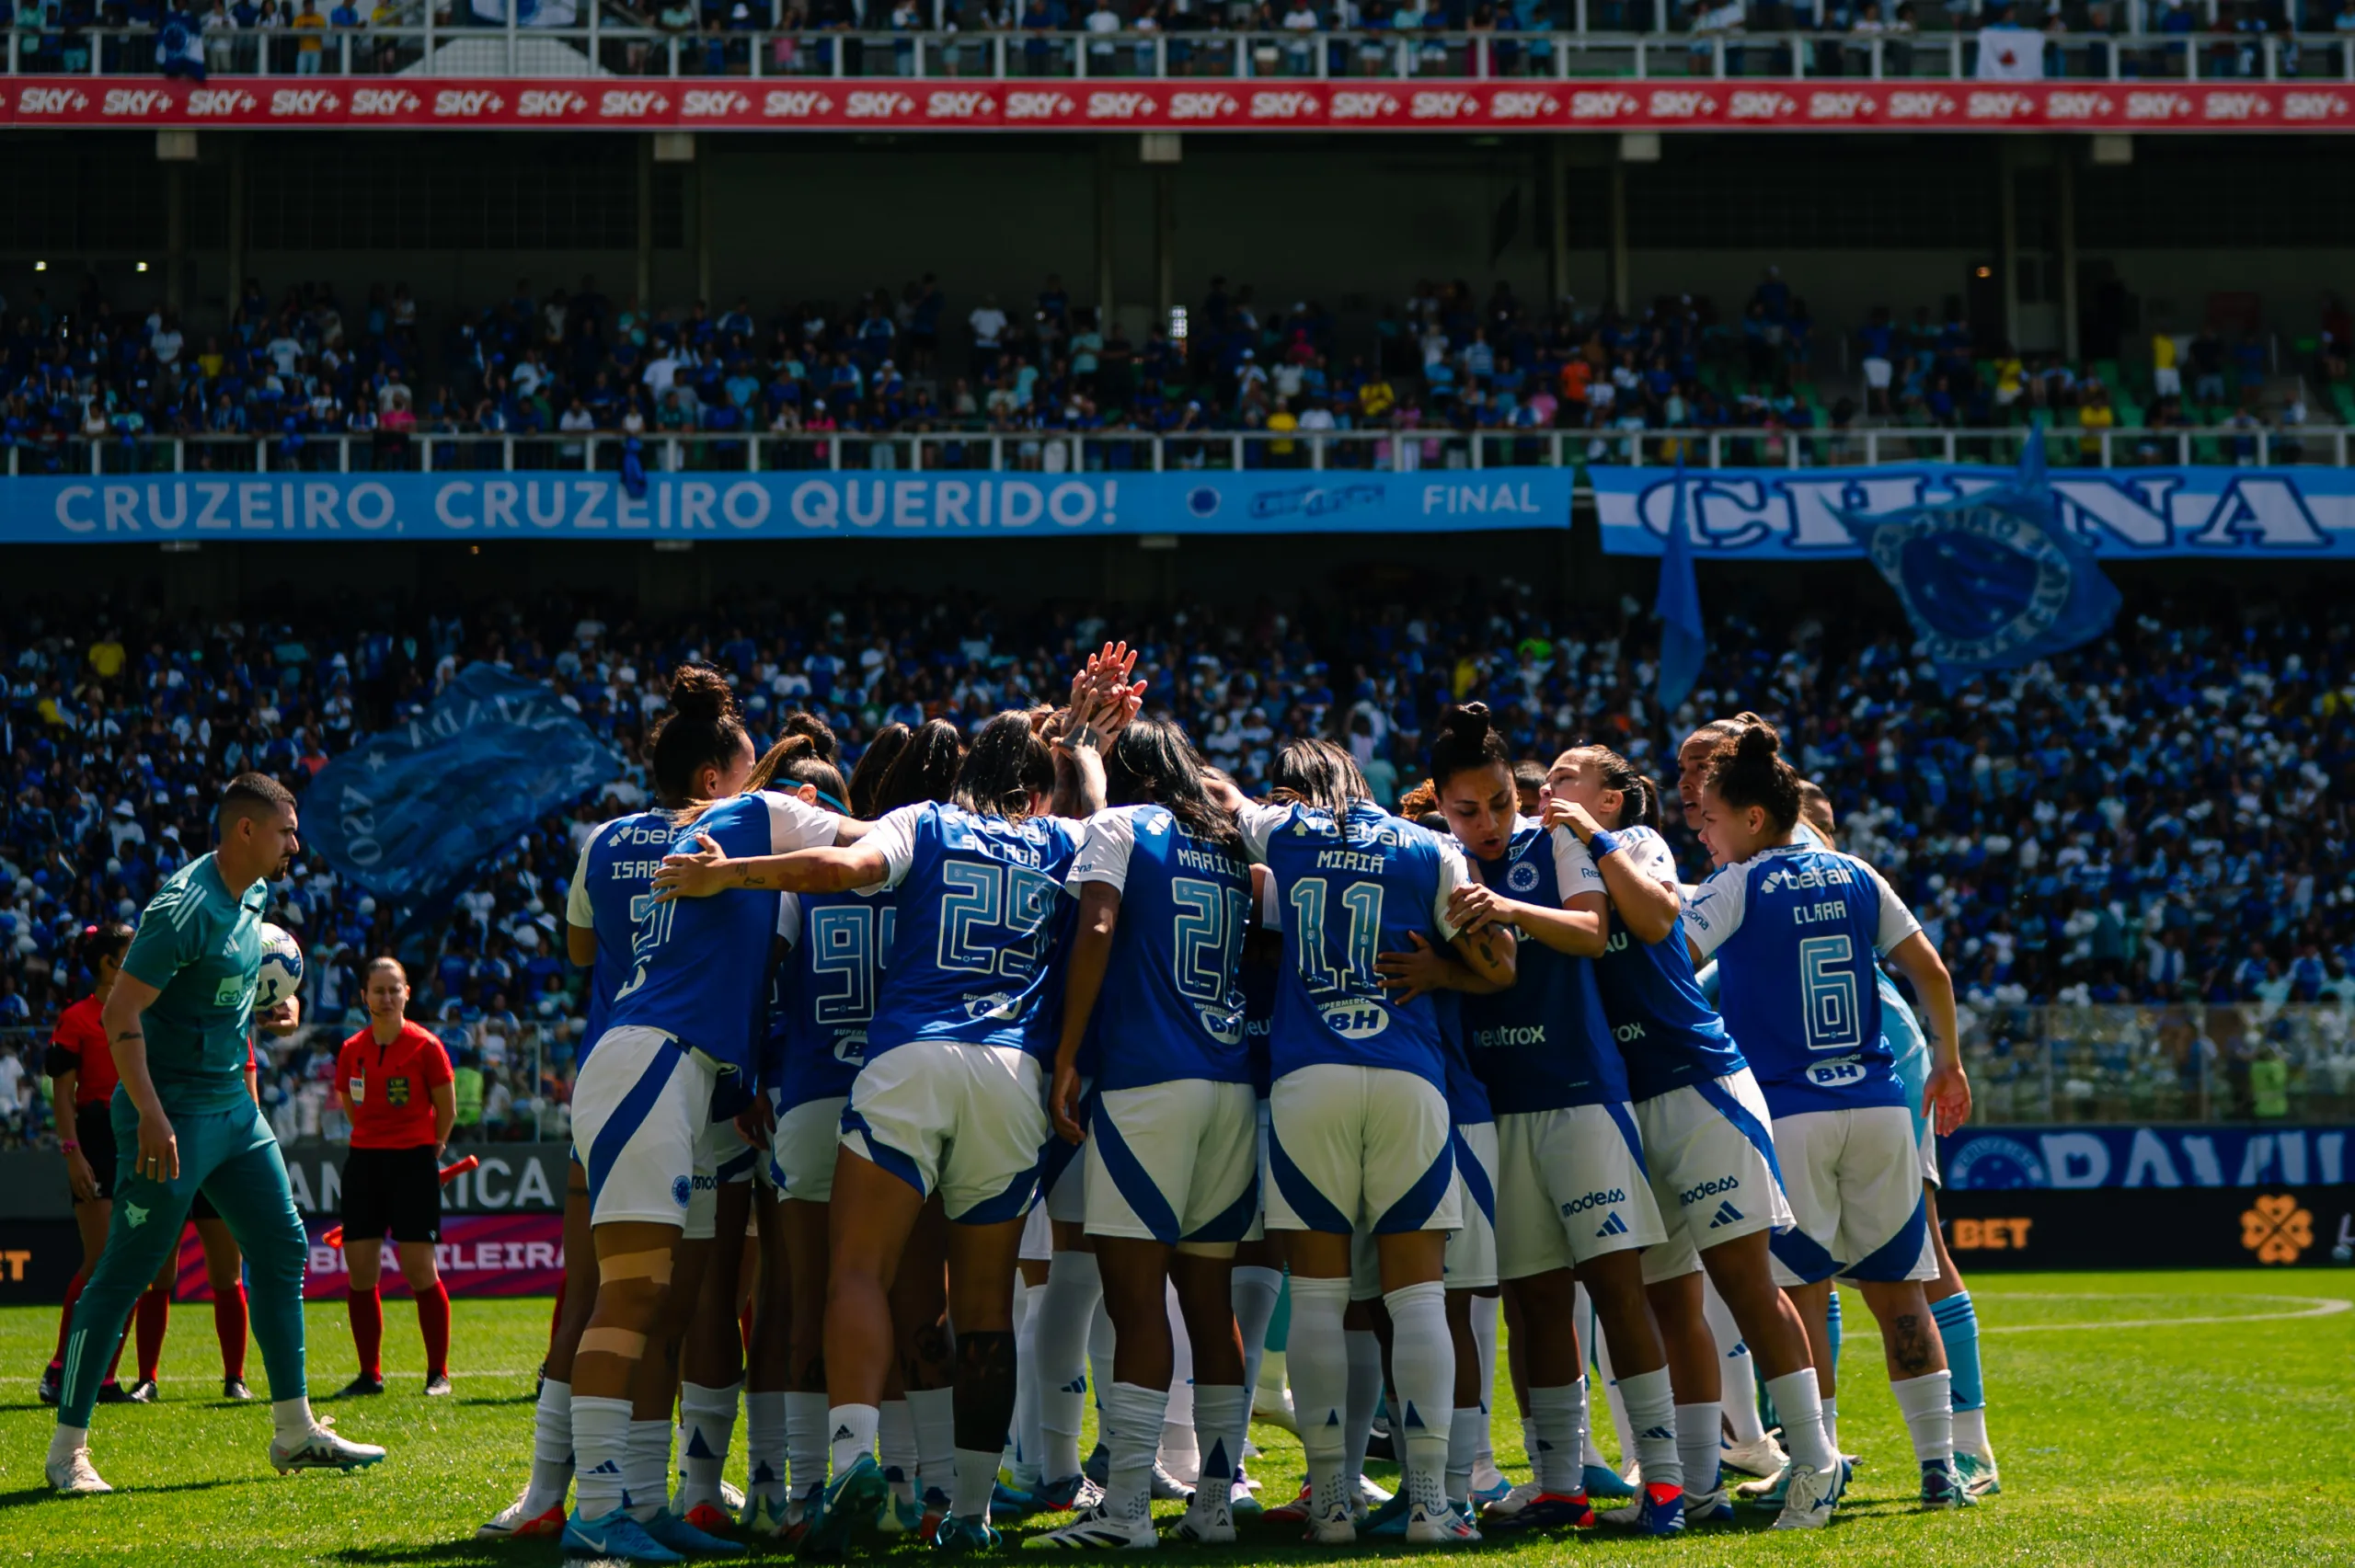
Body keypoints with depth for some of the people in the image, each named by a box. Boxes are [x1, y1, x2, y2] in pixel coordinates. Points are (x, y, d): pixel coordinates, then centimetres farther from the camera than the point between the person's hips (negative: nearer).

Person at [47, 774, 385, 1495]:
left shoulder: (253, 897, 8)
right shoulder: (186, 907, -20)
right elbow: (118, 1014, -22)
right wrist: (150, 1115, -28)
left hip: (233, 1109, 9)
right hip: (172, 1116, -9)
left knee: (282, 1248, 9)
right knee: (123, 1274, -4)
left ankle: (295, 1430, 16)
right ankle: (67, 1448, 4)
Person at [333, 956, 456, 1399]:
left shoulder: (425, 1046, -7)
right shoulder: (351, 1051, 5)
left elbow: (447, 1110, 1)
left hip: (414, 1160, -4)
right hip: (364, 1160, 4)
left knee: (419, 1270, -8)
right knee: (360, 1272, 0)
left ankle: (438, 1373, 3)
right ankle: (369, 1374, 10)